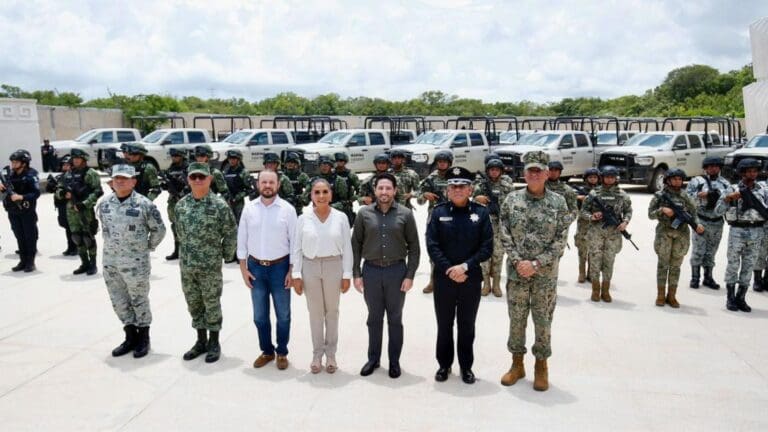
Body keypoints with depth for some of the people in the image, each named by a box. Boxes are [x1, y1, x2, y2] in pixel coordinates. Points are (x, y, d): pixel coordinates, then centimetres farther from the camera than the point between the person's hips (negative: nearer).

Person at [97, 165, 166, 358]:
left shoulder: (144, 204, -12)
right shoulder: (104, 204, 3)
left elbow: (159, 229, -4)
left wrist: (146, 247, 2)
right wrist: (113, 245, 16)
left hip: (136, 261, -5)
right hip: (110, 261, 5)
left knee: (139, 300, 6)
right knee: (119, 301, 13)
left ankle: (143, 338, 21)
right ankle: (131, 337, 28)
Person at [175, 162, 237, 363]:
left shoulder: (219, 205, -11)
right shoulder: (181, 204, 3)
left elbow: (231, 233, -6)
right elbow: (180, 233, 15)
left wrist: (224, 255, -1)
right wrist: (187, 253, 13)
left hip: (210, 266, -5)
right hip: (186, 265, 5)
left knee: (212, 304, 6)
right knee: (194, 304, 14)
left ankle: (214, 343, 21)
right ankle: (201, 341, 29)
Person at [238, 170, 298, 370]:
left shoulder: (287, 209, -8)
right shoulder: (249, 208, -1)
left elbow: (295, 242, -5)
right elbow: (242, 240, 3)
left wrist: (292, 271, -8)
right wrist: (244, 269, 0)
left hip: (280, 267, -2)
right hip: (256, 267, 2)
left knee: (283, 315, 10)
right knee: (259, 316, 14)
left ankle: (282, 352, 28)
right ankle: (266, 351, 32)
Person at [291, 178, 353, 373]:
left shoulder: (341, 217, -4)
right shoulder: (303, 219, -3)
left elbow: (347, 248, -2)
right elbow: (296, 248, 0)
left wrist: (347, 274, -3)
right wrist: (296, 274, -4)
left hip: (333, 266, 0)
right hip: (310, 267, 0)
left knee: (332, 311, 11)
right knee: (315, 312, 10)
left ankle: (331, 354, 24)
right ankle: (317, 354, 23)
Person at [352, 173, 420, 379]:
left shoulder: (405, 214, -4)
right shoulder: (364, 213, -1)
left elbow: (414, 247, -2)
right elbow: (356, 245, 3)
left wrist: (410, 275, -7)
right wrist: (356, 274, -1)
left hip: (397, 271, -1)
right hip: (371, 271, 1)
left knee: (395, 319, 11)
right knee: (374, 318, 13)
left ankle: (394, 361, 24)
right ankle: (373, 358, 27)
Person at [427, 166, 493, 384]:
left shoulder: (481, 212, -1)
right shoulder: (439, 212, -1)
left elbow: (487, 247, -5)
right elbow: (432, 246, -5)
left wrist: (465, 266, -15)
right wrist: (449, 270, -14)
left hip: (471, 279, 0)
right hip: (444, 278, 0)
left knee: (467, 325, 12)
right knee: (444, 325, 12)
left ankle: (466, 366, 27)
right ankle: (444, 364, 28)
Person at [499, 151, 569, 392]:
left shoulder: (558, 202, -3)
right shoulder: (512, 200, 0)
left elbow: (560, 241, -6)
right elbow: (505, 236, 0)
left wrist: (536, 264, -14)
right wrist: (517, 262, -12)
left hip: (546, 274, -1)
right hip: (516, 273, 1)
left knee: (543, 321, 9)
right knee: (516, 320, 10)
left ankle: (541, 366, 26)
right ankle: (517, 364, 28)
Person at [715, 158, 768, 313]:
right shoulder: (733, 190, -2)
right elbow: (718, 211, -8)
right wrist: (727, 198, -22)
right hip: (737, 231, -3)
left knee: (748, 267, 8)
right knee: (733, 265, 3)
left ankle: (741, 298, 17)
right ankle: (730, 298, 12)